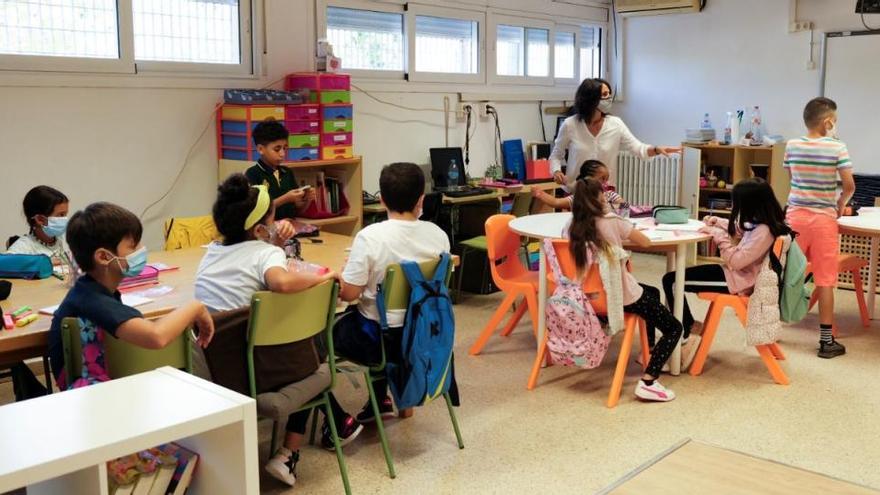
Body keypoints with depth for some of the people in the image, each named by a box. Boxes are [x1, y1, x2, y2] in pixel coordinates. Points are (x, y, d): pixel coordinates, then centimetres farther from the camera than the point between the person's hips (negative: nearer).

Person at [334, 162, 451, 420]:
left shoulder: (369, 237, -21)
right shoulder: (437, 234, -8)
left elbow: (348, 293, -17)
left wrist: (344, 270, 4)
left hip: (380, 337, -5)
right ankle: (380, 401, 44)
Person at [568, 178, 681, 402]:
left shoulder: (572, 228, -4)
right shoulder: (612, 221, -15)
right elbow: (646, 242, -7)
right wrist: (627, 231, 10)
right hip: (621, 295, -7)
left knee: (653, 292, 34)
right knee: (674, 328, 5)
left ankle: (649, 352, 43)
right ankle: (647, 383, -10)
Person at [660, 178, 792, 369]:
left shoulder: (763, 231, -25)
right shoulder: (759, 224, 4)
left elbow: (736, 260, -24)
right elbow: (741, 230, 27)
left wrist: (718, 235, -18)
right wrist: (719, 223, 15)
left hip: (737, 281, -10)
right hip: (735, 273, 10)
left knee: (671, 282, -13)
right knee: (672, 278, 7)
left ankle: (686, 337, -2)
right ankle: (690, 328, 10)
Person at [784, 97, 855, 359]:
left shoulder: (792, 146, 1)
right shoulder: (837, 148, -9)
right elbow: (849, 185, -8)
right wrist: (841, 205, 8)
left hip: (795, 215, 3)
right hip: (823, 219, -3)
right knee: (825, 281, 2)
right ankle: (826, 340, 7)